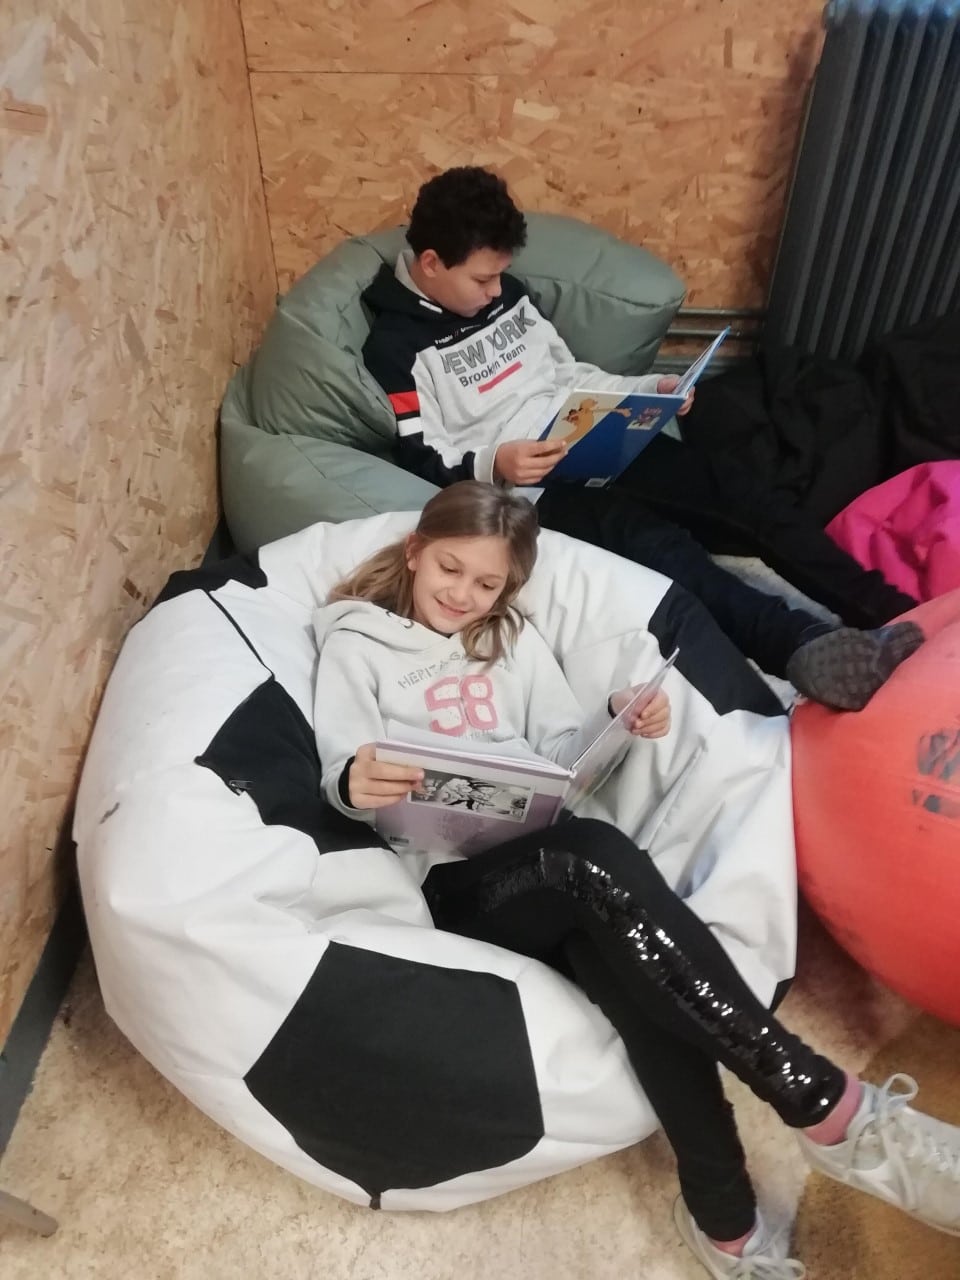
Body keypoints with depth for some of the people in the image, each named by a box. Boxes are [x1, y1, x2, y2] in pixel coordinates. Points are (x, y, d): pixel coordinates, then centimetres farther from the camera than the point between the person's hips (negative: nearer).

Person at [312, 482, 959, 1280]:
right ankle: (824, 1101, -34)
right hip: (452, 880, -4)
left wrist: (619, 728, -7)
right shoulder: (356, 645, 9)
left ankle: (723, 1212, -23)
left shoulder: (515, 641, 21)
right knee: (597, 856, -36)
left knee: (616, 953, -33)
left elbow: (567, 756, 15)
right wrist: (356, 783, -28)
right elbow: (340, 767, -4)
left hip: (544, 865, 4)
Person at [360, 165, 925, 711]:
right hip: (530, 488, -7)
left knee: (736, 497, -11)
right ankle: (799, 643, -48)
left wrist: (650, 388, 8)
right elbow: (427, 462, -9)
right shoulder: (396, 347, -6)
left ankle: (890, 610, -11)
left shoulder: (507, 293, 14)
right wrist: (494, 464, -29)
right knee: (649, 536, -34)